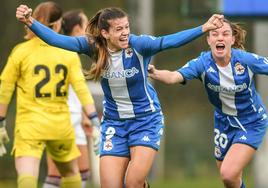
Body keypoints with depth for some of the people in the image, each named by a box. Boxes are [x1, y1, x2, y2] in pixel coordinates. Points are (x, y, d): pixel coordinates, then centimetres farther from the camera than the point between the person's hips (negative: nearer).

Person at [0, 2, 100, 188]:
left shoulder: (20, 51, -1)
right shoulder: (69, 53, 3)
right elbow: (81, 88, -4)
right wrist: (95, 120, -3)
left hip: (30, 124, -2)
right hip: (61, 125, 2)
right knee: (71, 171, 24)